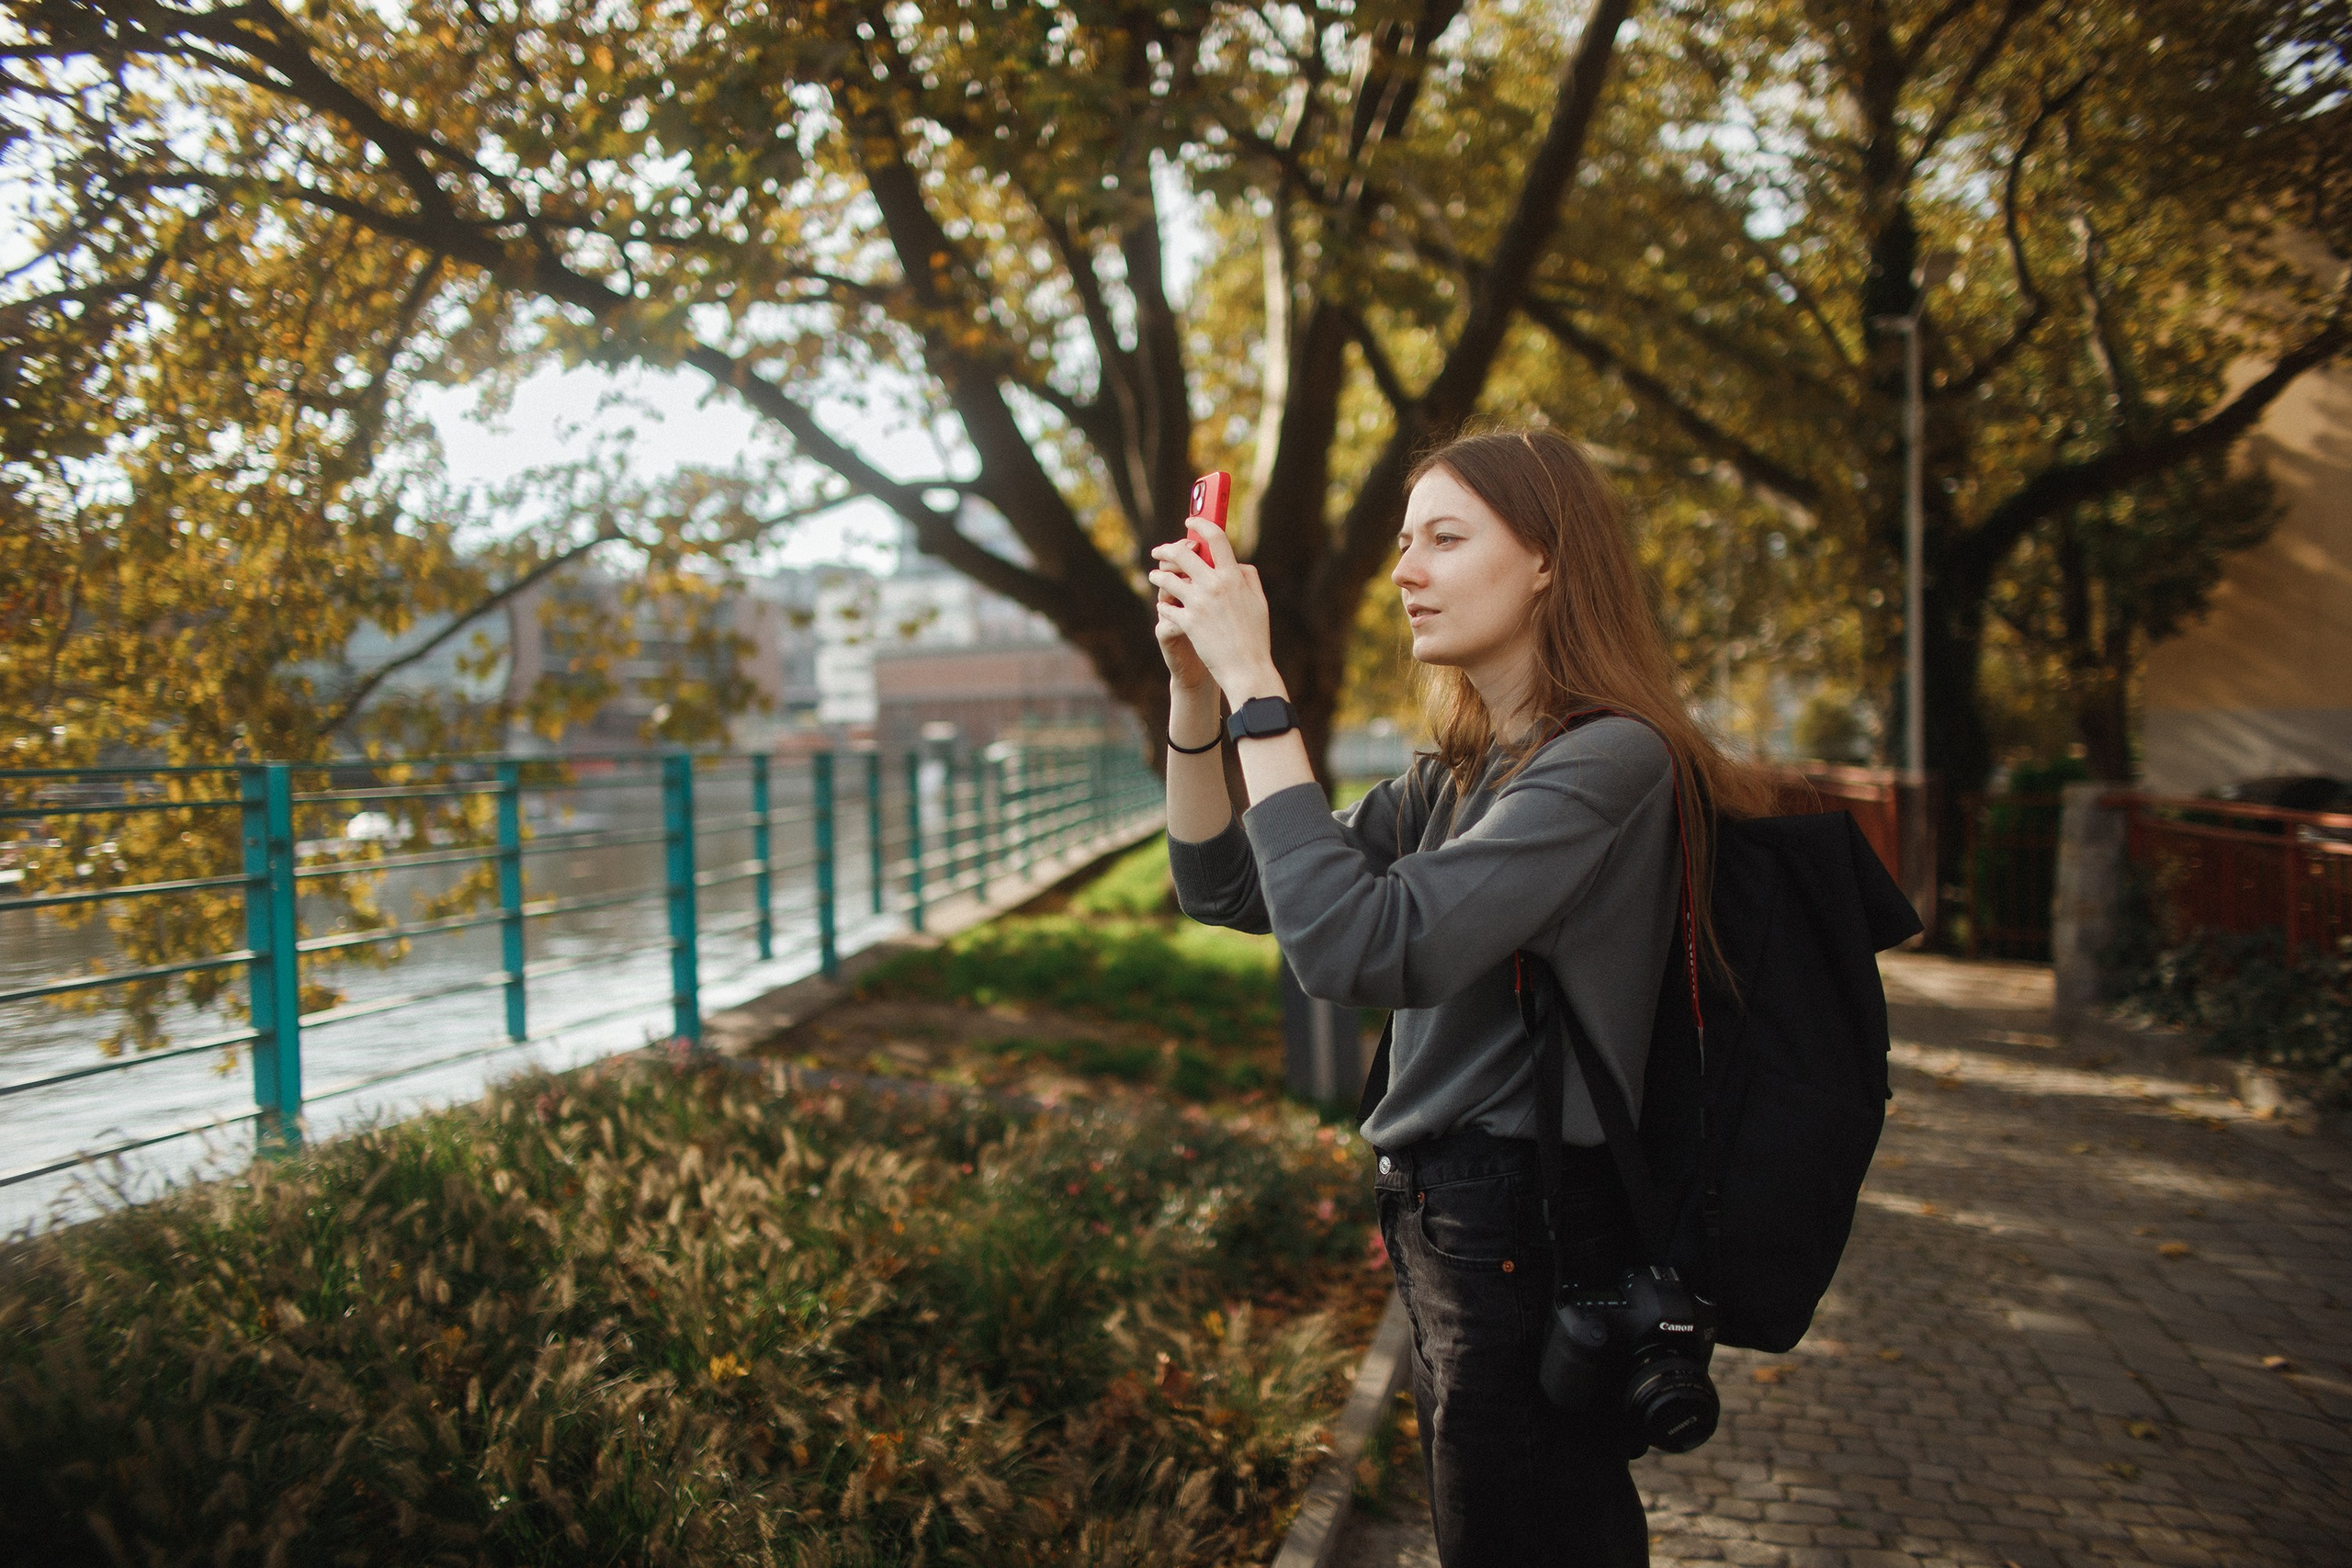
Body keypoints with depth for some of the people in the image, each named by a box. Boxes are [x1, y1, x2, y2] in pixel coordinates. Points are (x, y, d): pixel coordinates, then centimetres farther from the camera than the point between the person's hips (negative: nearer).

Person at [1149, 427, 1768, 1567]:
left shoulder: (1612, 759, -20)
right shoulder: (1454, 777, 9)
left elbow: (1359, 950, -31)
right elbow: (1225, 890, 8)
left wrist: (1255, 689, -27)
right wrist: (1195, 690, -4)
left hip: (1529, 1248, -9)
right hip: (1447, 1229, 9)